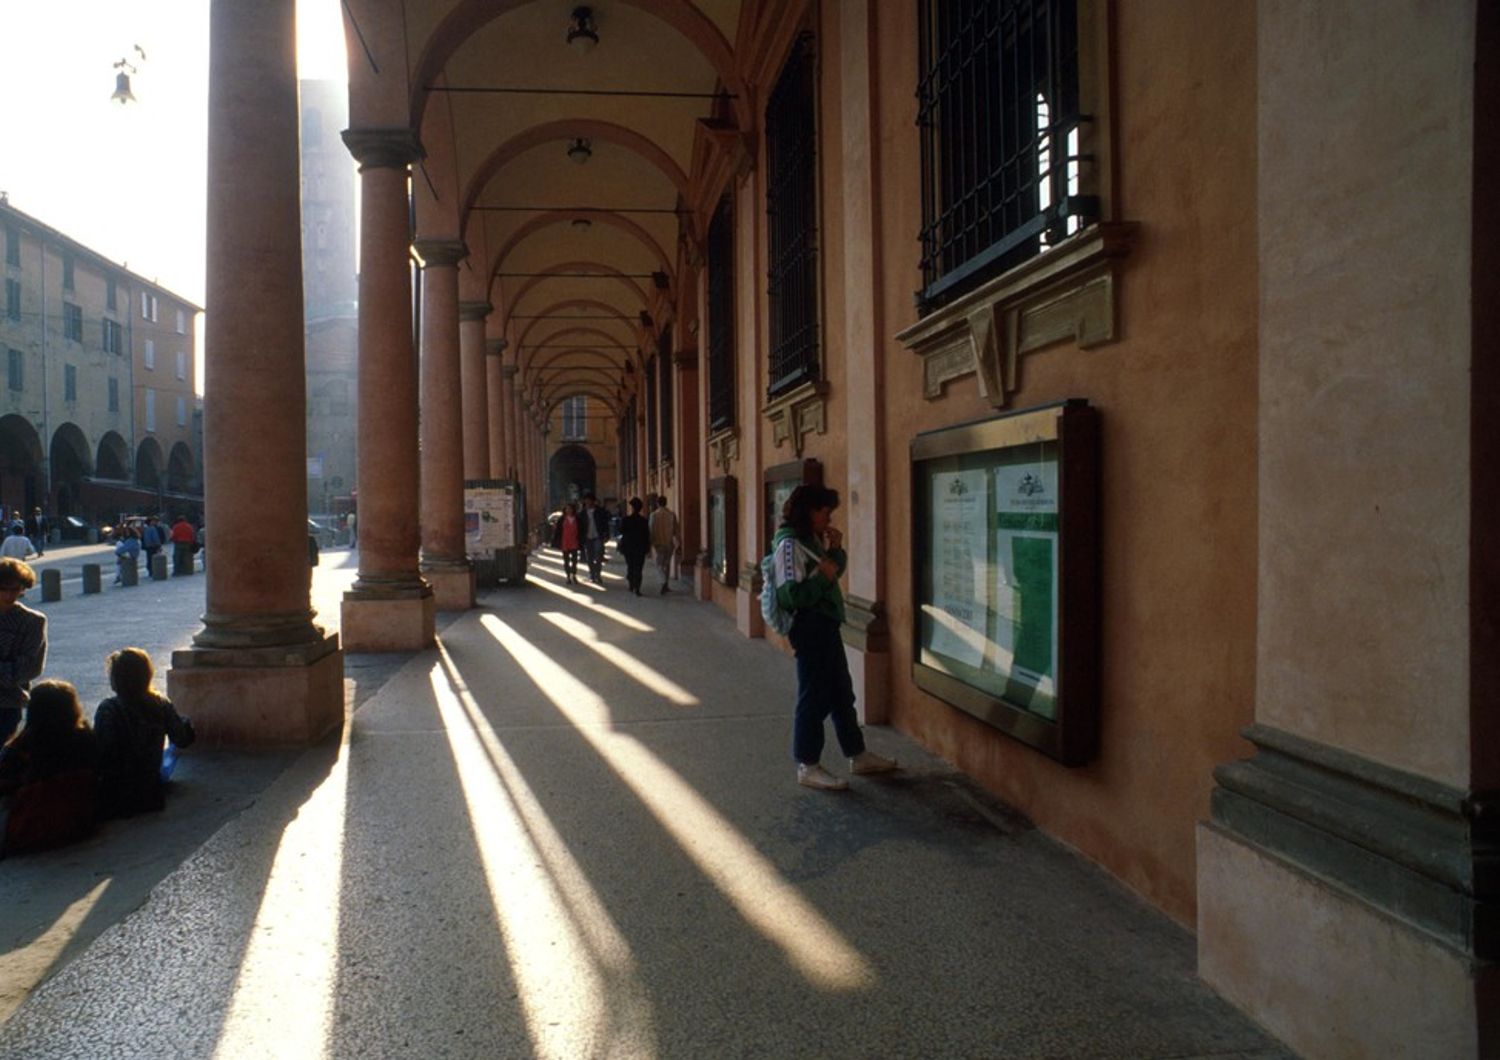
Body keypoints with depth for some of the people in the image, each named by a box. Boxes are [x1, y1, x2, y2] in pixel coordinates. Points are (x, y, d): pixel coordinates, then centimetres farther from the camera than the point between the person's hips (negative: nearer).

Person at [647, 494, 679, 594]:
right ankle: (665, 586, 15)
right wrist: (676, 544, 10)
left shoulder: (654, 515, -6)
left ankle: (664, 583, -21)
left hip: (659, 543, -2)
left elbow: (651, 530, -4)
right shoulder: (671, 514, -1)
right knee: (667, 564, 13)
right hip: (669, 543, 2)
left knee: (660, 564, 4)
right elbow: (675, 530, 2)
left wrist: (650, 543, 5)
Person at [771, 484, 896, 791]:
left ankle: (858, 755, 29)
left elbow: (834, 572, 21)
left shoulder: (814, 539, 10)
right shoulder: (790, 545, -17)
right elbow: (791, 596, -23)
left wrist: (836, 550, 4)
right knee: (814, 697, 0)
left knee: (842, 692, 17)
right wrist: (823, 576, -18)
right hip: (810, 627, -9)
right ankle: (808, 766, 13)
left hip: (827, 624, 10)